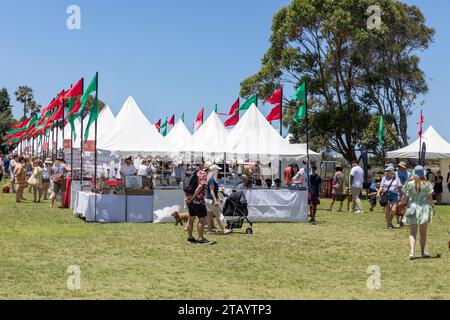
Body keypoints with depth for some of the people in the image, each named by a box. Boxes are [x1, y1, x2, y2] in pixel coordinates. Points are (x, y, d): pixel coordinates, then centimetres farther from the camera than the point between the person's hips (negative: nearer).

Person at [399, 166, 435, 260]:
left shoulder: (410, 184, -7)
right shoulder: (427, 184, -7)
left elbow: (405, 197, -3)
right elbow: (430, 198, -3)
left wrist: (402, 204, 16)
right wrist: (432, 205, 15)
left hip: (413, 209, 0)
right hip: (424, 208, 0)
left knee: (413, 232, 3)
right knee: (423, 232, 15)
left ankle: (412, 252, -12)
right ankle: (422, 252, 23)